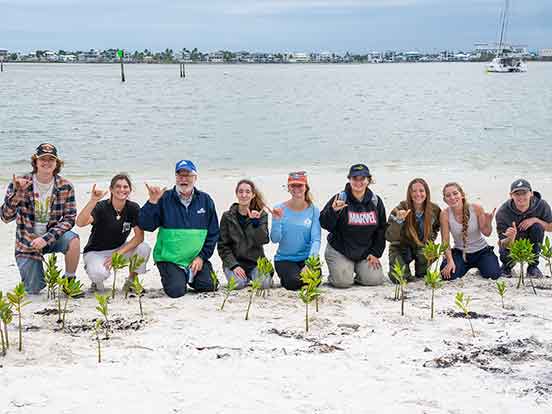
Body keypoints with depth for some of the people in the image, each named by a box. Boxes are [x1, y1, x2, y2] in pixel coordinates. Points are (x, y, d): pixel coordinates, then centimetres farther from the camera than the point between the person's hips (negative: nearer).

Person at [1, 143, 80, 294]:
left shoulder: (65, 187, -10)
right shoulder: (19, 183, -13)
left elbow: (69, 219, -11)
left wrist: (46, 238, -24)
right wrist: (18, 192, -34)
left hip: (51, 237, 1)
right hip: (27, 242, -1)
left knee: (73, 240, -32)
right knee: (34, 290, -3)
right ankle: (28, 271, 33)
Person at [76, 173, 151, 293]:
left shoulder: (133, 208, -8)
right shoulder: (101, 207, -19)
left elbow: (139, 236, -12)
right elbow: (80, 223, -36)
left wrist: (119, 253, -22)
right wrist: (93, 201, -48)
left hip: (120, 249, 4)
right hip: (96, 252, -4)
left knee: (144, 248, -24)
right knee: (100, 274, -36)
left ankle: (131, 281, 1)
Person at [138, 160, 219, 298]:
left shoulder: (205, 200, 4)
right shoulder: (165, 198, -3)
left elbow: (213, 233, 6)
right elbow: (145, 225, -10)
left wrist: (202, 256, -3)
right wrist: (152, 202, -22)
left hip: (197, 258, 2)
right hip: (170, 258, -2)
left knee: (208, 286, -13)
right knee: (176, 291, -20)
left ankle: (190, 276, 20)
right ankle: (169, 276, 16)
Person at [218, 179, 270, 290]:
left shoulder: (261, 215, 5)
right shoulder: (227, 216, 5)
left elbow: (263, 241, -8)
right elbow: (222, 246, 2)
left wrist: (256, 222, -22)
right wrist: (234, 265, -12)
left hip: (256, 261, 0)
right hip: (234, 261, 0)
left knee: (264, 283, -27)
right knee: (238, 284, -29)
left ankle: (251, 276, 8)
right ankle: (244, 278, 7)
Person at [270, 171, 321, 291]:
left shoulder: (313, 210, -3)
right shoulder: (280, 209, -5)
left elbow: (316, 239, -8)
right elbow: (275, 239, -10)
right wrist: (276, 220, -26)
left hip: (306, 257, 1)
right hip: (284, 259, -1)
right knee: (294, 282, -26)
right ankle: (284, 277, 9)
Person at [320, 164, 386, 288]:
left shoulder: (375, 201, 3)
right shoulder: (340, 199, -8)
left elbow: (381, 230, 9)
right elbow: (324, 224, -13)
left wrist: (375, 253, 2)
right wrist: (333, 211, -32)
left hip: (366, 252, 3)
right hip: (340, 251, -3)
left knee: (374, 279, -13)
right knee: (343, 281, -20)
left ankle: (358, 273, 20)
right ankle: (338, 270, 16)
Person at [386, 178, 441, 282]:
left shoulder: (434, 209, -8)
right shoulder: (400, 210, -18)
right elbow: (389, 237, -24)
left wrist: (429, 240, -3)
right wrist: (398, 220, -39)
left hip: (422, 247, 2)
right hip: (401, 247, -2)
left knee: (424, 254, -34)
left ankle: (421, 276, 0)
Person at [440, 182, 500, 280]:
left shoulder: (476, 208, -17)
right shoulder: (445, 214, -17)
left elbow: (486, 233, -8)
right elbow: (445, 241, -14)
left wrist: (488, 222, -30)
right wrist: (450, 261, -26)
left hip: (481, 251, 0)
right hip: (460, 252, 0)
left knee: (493, 275, -21)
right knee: (448, 275, -24)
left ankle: (480, 266, 18)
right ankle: (466, 268, 14)